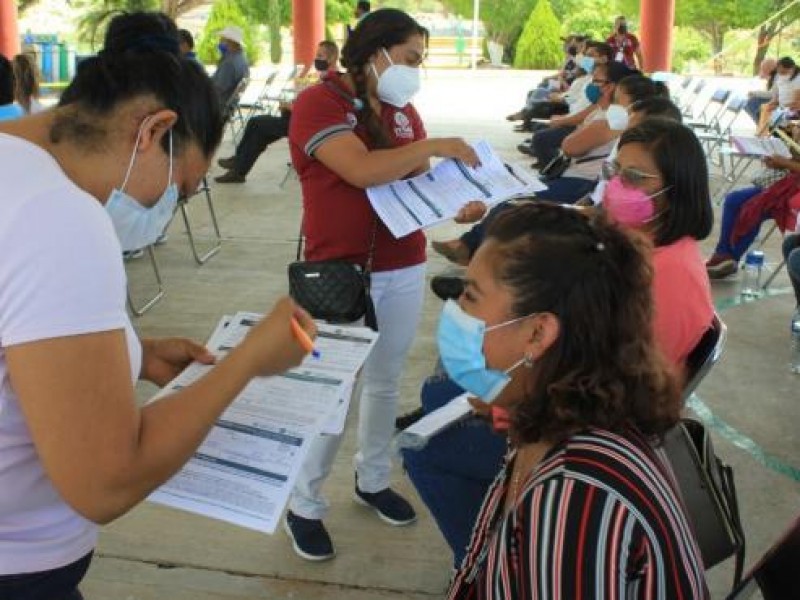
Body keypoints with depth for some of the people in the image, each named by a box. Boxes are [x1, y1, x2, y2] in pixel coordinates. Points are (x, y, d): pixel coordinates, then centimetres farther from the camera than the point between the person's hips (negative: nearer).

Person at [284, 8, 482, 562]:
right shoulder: (318, 102, -12)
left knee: (386, 383, 17)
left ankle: (374, 480, 36)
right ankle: (305, 506, 16)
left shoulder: (403, 111, 9)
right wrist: (436, 146, -18)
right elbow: (362, 169, -26)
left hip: (404, 269, 7)